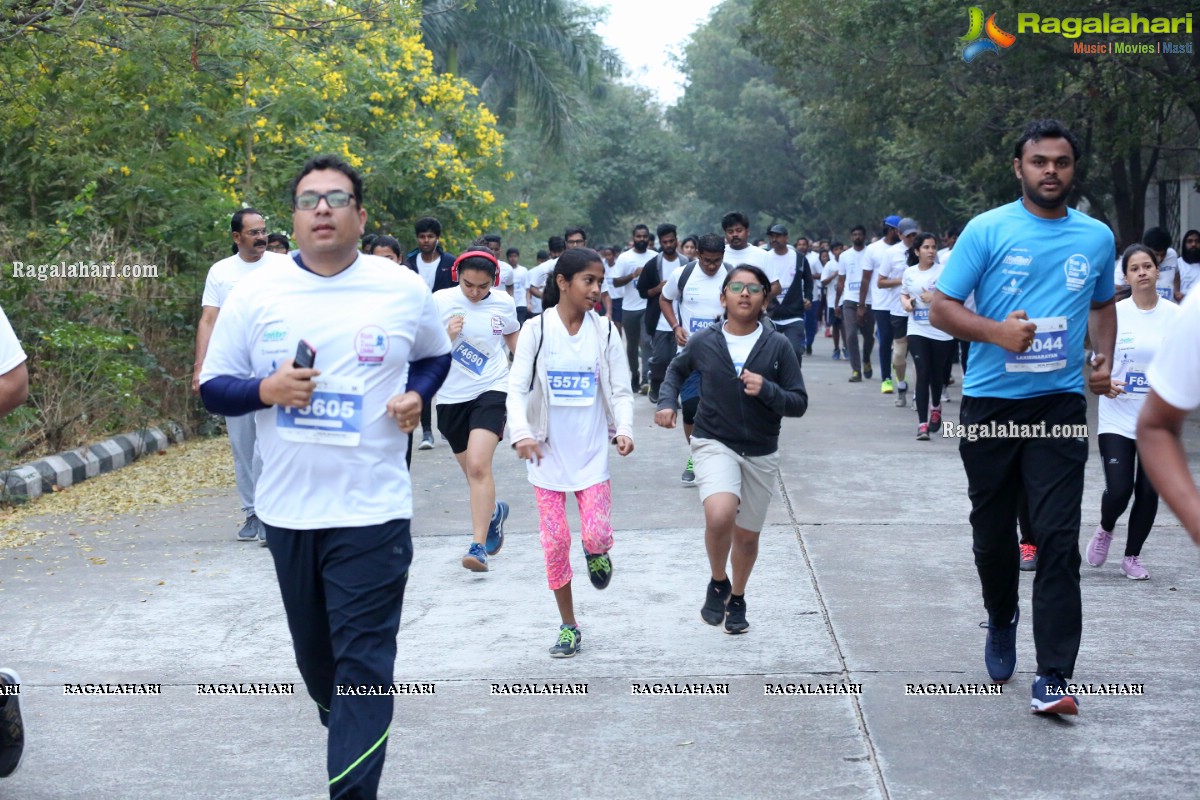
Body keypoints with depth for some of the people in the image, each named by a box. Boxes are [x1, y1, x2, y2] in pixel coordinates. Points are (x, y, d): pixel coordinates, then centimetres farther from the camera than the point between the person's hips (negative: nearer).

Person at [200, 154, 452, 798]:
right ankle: (348, 738, 42)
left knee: (363, 664, -7)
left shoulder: (404, 291, 0)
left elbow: (436, 355, 18)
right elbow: (213, 388, 3)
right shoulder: (255, 294, -1)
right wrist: (266, 389, -17)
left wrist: (416, 396, -2)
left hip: (372, 510, -2)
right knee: (314, 655, 16)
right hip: (287, 510, 2)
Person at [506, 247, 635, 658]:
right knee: (555, 540, 2)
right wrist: (521, 432, -25)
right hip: (548, 452, 0)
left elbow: (621, 389, 1)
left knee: (596, 534, -11)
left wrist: (624, 428, -18)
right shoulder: (536, 330, -4)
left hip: (592, 451, 1)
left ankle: (598, 554, 29)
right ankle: (569, 626, 17)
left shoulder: (605, 331, 0)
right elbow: (517, 388, -8)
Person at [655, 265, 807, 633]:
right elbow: (676, 370, 17)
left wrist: (766, 390, -24)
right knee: (720, 515, -28)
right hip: (714, 444, -2)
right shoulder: (703, 342, -5)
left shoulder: (778, 346, -7)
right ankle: (718, 583, 0)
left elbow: (799, 403, -7)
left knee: (747, 535, 14)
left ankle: (737, 599, 42)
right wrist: (667, 402, 1)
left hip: (760, 452, 2)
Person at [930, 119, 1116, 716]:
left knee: (1058, 538, -9)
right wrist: (996, 331, -20)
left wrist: (1105, 359, 6)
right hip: (990, 403, -1)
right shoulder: (987, 230, -3)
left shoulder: (1097, 237, 7)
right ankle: (1002, 621, 42)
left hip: (1060, 405, 1)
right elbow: (941, 308, -4)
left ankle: (1053, 677, -8)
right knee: (992, 529, 13)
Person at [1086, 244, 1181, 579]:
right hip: (1117, 417, -1)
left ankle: (1132, 556, 22)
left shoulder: (1174, 315, -1)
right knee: (1119, 489, -9)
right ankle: (1105, 530, 24)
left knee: (1148, 491, 4)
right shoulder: (1114, 313, -3)